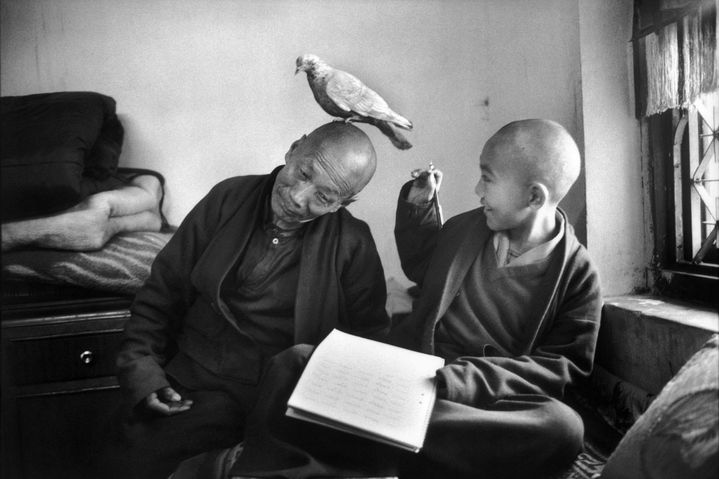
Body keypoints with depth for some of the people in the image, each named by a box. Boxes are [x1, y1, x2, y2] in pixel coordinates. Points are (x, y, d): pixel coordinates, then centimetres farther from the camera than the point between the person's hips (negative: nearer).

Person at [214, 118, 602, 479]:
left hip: (479, 407, -2)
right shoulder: (466, 227, 10)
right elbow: (420, 268, 29)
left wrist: (453, 380, -20)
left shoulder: (577, 274, -1)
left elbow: (563, 365, -7)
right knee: (295, 361, -19)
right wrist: (418, 206, 12)